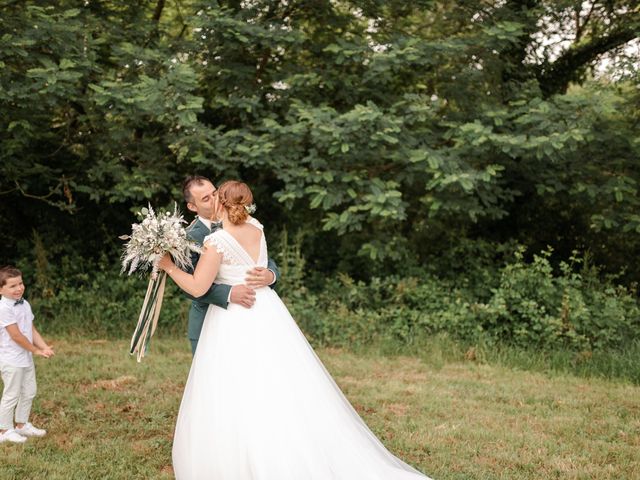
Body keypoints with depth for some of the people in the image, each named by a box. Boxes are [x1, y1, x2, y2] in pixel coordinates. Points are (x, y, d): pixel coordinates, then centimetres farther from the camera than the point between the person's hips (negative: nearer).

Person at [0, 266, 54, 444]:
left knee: (29, 392, 16)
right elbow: (16, 336, -21)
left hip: (26, 358, 9)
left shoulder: (24, 304, 8)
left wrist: (45, 347, -5)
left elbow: (32, 330, 9)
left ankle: (22, 425, 30)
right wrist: (36, 351, -13)